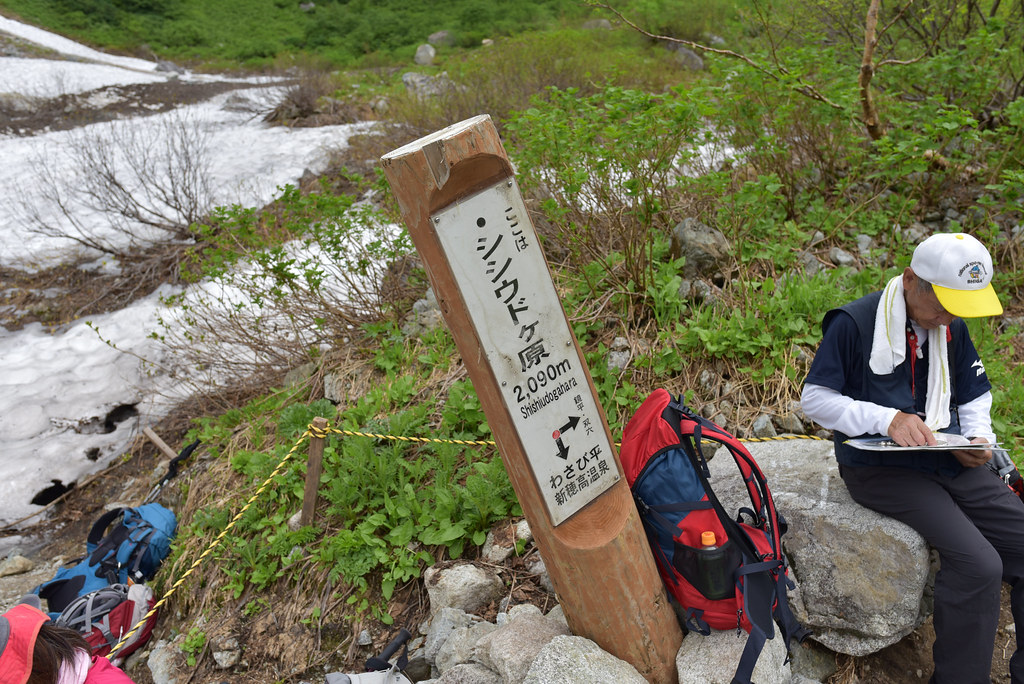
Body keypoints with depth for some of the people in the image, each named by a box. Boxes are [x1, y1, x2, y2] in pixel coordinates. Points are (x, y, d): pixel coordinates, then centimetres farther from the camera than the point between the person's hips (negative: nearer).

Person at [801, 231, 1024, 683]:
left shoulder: (951, 326, 8)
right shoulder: (854, 323, -14)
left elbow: (974, 395, 21)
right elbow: (815, 399, -12)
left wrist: (980, 438, 0)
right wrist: (888, 419, -23)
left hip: (951, 460, 7)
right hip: (879, 468, -7)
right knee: (978, 565, -22)